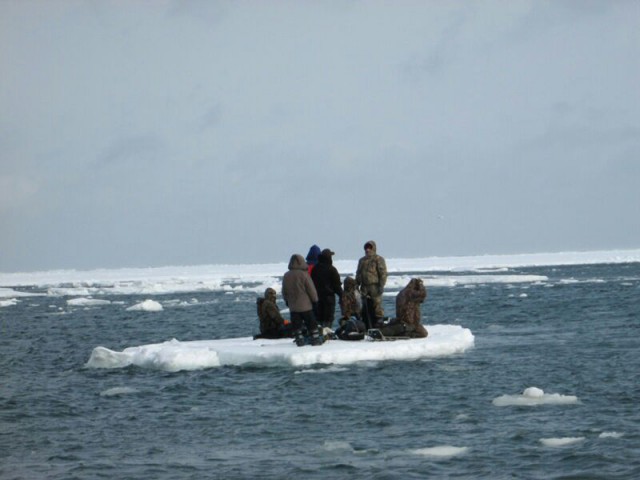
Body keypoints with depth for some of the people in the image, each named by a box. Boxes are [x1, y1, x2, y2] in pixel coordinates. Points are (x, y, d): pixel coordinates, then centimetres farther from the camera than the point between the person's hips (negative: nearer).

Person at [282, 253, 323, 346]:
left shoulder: (286, 276, 1)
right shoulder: (303, 274, -14)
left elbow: (284, 292, 10)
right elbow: (311, 289, -9)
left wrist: (287, 301, 23)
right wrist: (315, 299, 4)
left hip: (293, 306, 4)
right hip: (305, 305, -3)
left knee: (296, 325, 8)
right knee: (311, 324, 5)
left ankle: (299, 339, 6)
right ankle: (315, 339, 7)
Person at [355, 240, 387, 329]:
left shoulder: (378, 259, -1)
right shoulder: (362, 261, 18)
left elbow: (383, 273, -7)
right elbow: (358, 274, 24)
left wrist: (381, 286, -14)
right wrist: (356, 285, 16)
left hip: (375, 287, -6)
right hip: (364, 287, 6)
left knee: (376, 306, -9)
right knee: (365, 309, 6)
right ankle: (367, 327, 11)